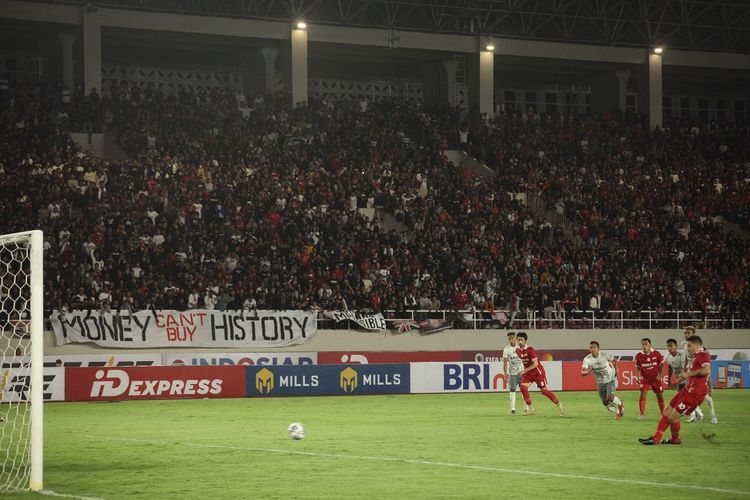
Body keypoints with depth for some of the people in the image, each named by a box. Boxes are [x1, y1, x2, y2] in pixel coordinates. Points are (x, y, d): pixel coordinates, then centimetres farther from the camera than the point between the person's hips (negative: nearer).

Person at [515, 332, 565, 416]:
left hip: (538, 372, -6)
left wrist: (524, 371, -28)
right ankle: (530, 409, -6)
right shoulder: (517, 350, 0)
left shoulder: (530, 350, -22)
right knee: (523, 387, -14)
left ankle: (560, 406, 9)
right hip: (528, 373, 6)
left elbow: (535, 364, -27)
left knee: (545, 391, -5)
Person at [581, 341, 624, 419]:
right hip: (600, 382, 3)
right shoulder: (587, 359, -19)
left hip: (610, 379, -3)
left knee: (610, 397, -23)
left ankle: (620, 405, 10)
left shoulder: (604, 355, -21)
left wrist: (616, 371, -6)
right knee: (605, 402, 8)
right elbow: (582, 373, -26)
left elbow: (614, 360, 1)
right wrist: (587, 371, -47)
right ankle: (618, 412, 34)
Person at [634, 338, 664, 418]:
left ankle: (663, 413, 28)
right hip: (645, 378, -1)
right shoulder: (639, 356, -10)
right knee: (643, 394, -17)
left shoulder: (657, 354, -12)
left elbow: (661, 365, 2)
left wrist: (660, 375, -4)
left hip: (655, 378, 1)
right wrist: (637, 377, -6)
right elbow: (637, 368, 4)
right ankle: (642, 414, -13)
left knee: (660, 395, 10)